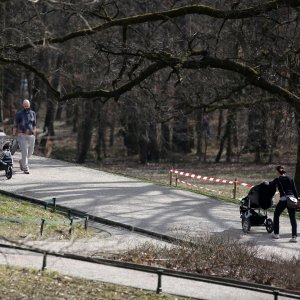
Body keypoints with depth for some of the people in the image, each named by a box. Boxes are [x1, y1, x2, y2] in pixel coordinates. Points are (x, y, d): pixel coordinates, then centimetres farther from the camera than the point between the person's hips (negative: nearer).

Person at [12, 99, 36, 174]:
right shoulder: (19, 114, -3)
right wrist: (14, 136, -7)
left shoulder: (33, 113, 8)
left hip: (31, 136, 4)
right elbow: (15, 126, -1)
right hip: (22, 135, -4)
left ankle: (22, 161, 37)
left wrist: (34, 132, 0)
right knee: (24, 152, -11)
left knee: (30, 152, 10)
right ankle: (25, 168, -7)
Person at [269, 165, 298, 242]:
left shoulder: (277, 180, 2)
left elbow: (270, 186, 16)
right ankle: (294, 236, -9)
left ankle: (276, 234, 22)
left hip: (283, 199, -3)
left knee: (276, 215, 19)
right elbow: (294, 190, 10)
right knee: (293, 219, 3)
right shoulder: (290, 179, 10)